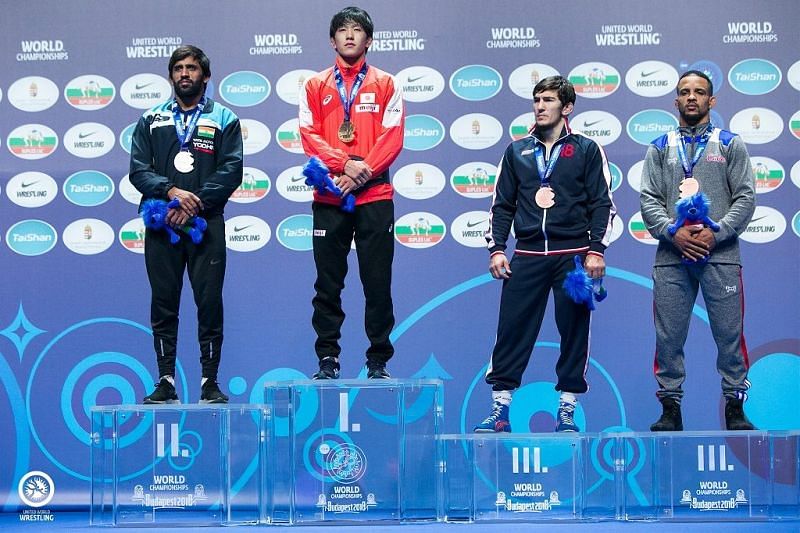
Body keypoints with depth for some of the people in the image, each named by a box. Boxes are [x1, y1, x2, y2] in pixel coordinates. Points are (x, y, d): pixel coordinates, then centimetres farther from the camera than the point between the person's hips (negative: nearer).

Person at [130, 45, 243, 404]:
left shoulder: (224, 119, 9)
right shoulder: (151, 120, 15)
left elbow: (231, 171, -2)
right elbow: (138, 171, 4)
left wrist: (194, 203, -14)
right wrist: (172, 191, -14)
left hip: (206, 223, -2)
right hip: (161, 224, 2)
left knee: (210, 302, -3)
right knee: (163, 303, 3)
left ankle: (210, 382, 4)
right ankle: (166, 381, 9)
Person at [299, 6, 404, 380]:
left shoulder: (386, 85, 9)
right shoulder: (315, 86, 11)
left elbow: (392, 138, 0)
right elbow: (309, 135, 1)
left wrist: (363, 172, -13)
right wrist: (346, 163, -14)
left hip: (375, 197, -1)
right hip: (328, 197, 1)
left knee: (377, 283, 0)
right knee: (328, 284, 3)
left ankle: (378, 361, 7)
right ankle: (328, 359, 10)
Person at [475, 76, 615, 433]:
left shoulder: (586, 149, 5)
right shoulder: (517, 151, 13)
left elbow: (602, 202, 2)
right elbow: (502, 204, 15)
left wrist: (596, 249, -6)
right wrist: (496, 248, 5)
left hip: (573, 256, -2)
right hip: (526, 256, 2)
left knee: (574, 331, 1)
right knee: (512, 330, -3)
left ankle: (567, 410, 10)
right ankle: (500, 408, 2)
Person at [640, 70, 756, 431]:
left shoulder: (730, 145, 9)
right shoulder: (660, 148, 13)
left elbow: (745, 197, 2)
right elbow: (649, 200, 5)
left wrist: (715, 233, -11)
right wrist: (673, 232, -12)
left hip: (720, 255, -1)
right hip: (672, 256, 1)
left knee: (729, 334, -1)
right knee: (668, 336, 2)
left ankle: (735, 407, 10)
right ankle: (670, 408, 12)